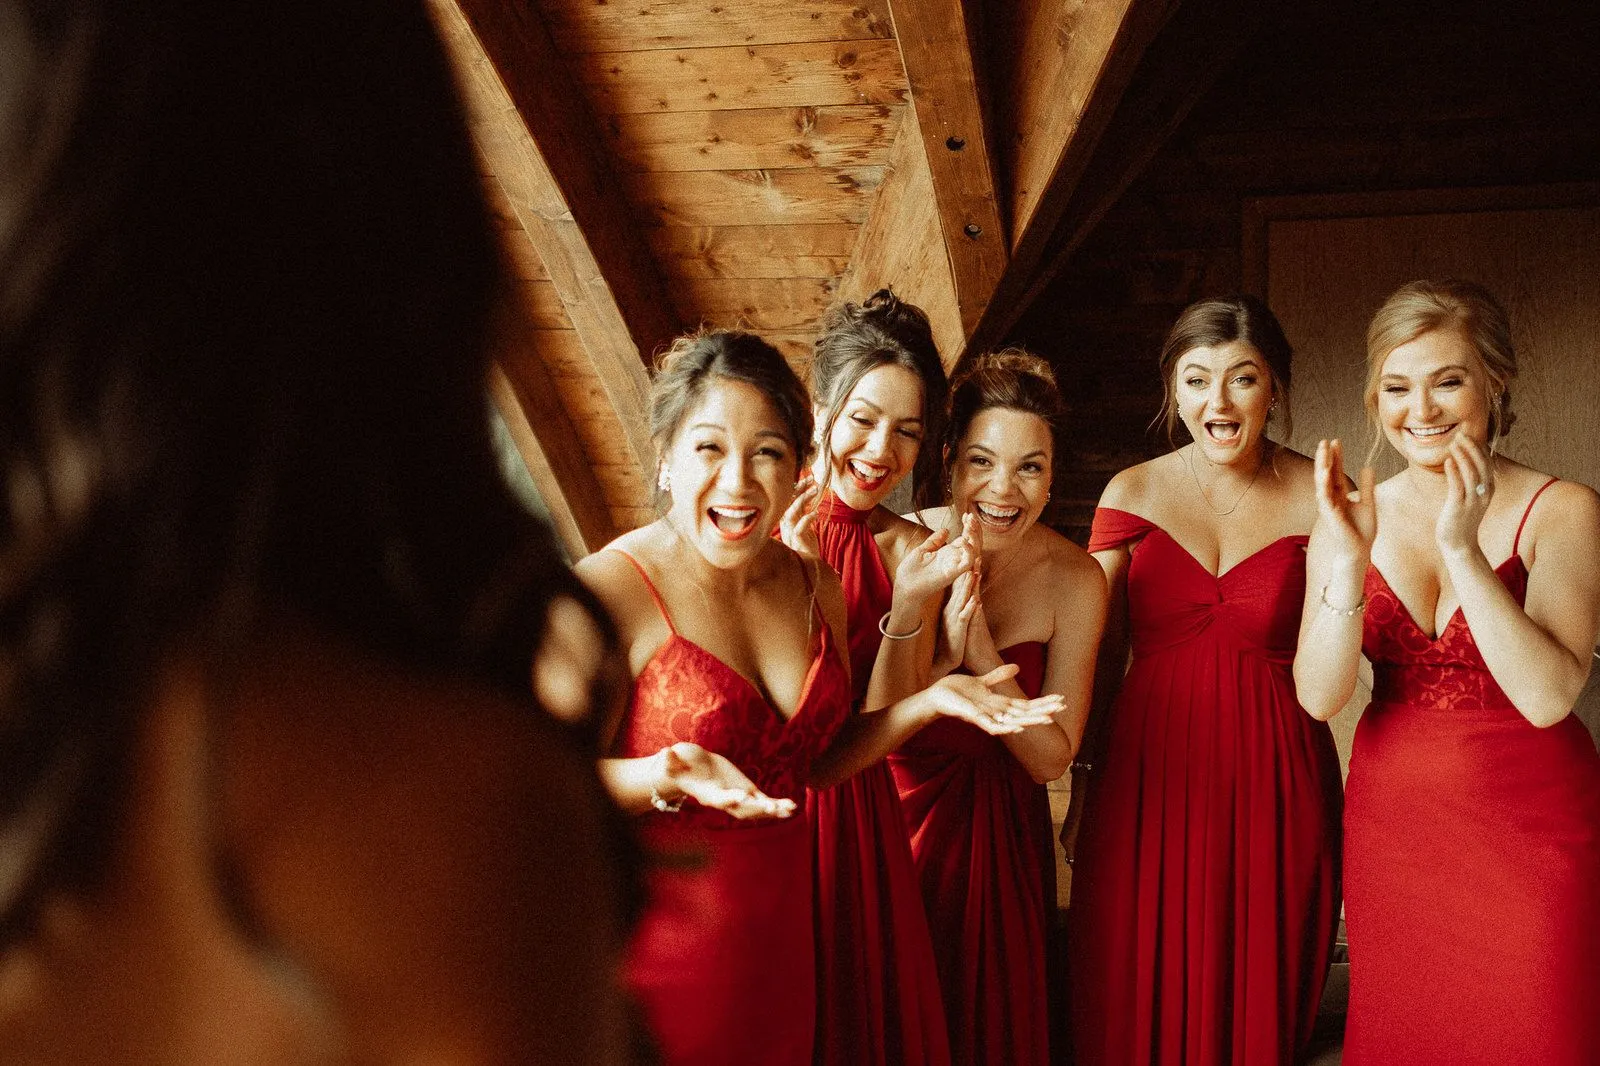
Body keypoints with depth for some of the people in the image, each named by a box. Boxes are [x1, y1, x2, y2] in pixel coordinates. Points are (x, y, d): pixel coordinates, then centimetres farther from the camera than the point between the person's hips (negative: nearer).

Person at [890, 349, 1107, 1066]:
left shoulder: (1074, 581, -15)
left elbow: (1050, 759, -14)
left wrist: (981, 650, -27)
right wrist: (942, 654, -31)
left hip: (1000, 830, 1)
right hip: (900, 811, -1)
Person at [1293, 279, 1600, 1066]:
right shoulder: (1353, 516, -1)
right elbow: (1319, 696, -10)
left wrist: (1462, 550, -28)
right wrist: (1348, 559, -23)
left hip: (1532, 829, -3)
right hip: (1391, 819, 3)